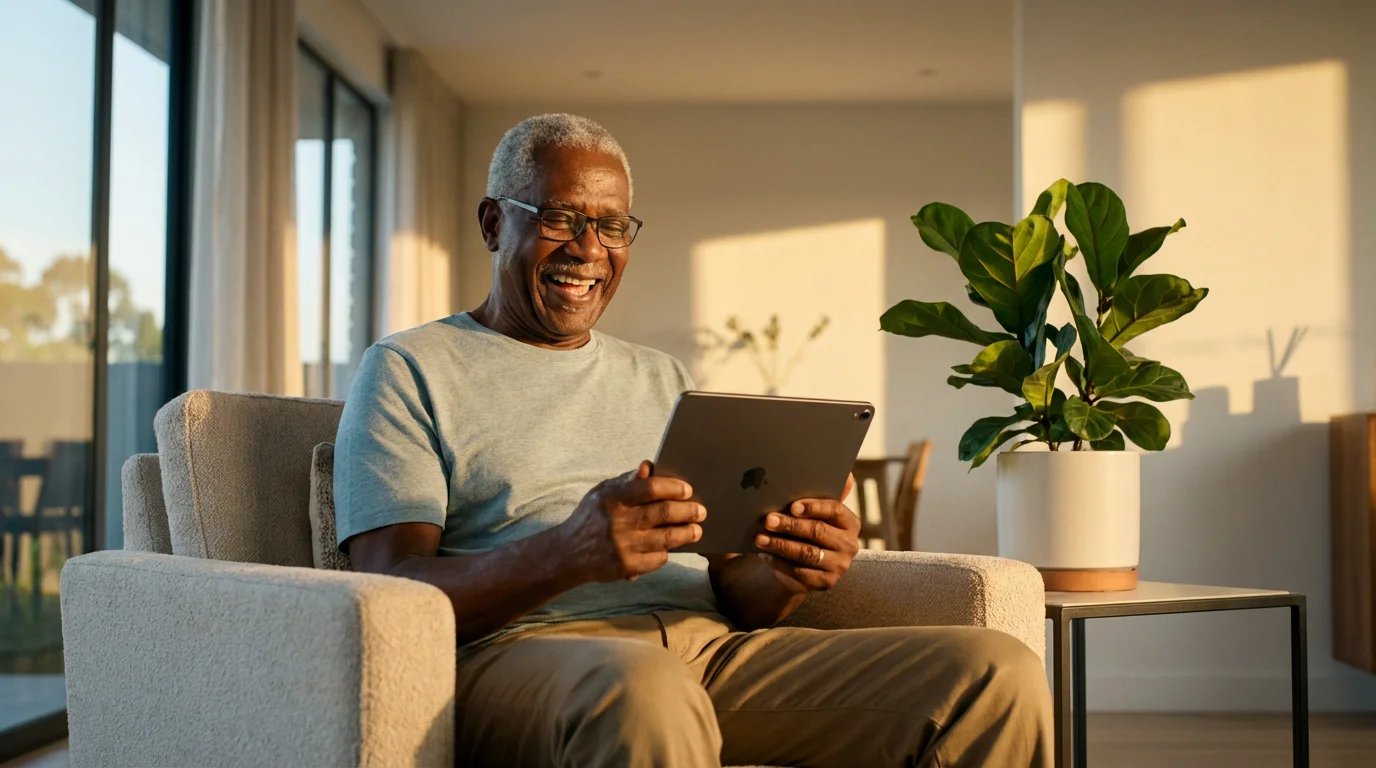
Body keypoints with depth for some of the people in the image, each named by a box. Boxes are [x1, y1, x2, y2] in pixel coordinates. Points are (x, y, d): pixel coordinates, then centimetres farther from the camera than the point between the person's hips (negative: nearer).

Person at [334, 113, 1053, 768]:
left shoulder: (664, 381, 28)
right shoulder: (409, 369, 10)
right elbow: (395, 591, -5)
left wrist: (783, 574, -4)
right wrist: (568, 554, -23)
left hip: (710, 652, 5)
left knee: (999, 675, -17)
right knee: (645, 691, -43)